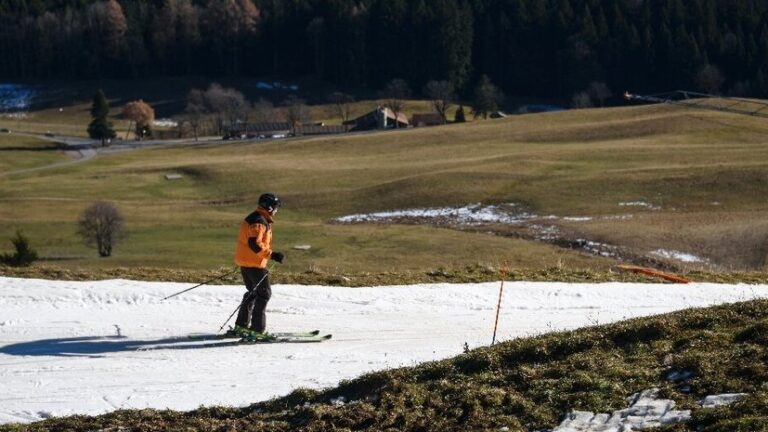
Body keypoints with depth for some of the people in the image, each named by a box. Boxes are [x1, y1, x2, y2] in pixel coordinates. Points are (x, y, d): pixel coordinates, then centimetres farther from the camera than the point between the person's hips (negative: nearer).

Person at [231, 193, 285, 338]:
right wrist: (272, 255, -27)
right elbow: (255, 244, -27)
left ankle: (241, 326, 25)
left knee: (253, 293, 20)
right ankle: (257, 329, -11)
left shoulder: (253, 219, 15)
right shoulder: (259, 222, -18)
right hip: (254, 264, -11)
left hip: (245, 263, 11)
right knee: (264, 293, -7)